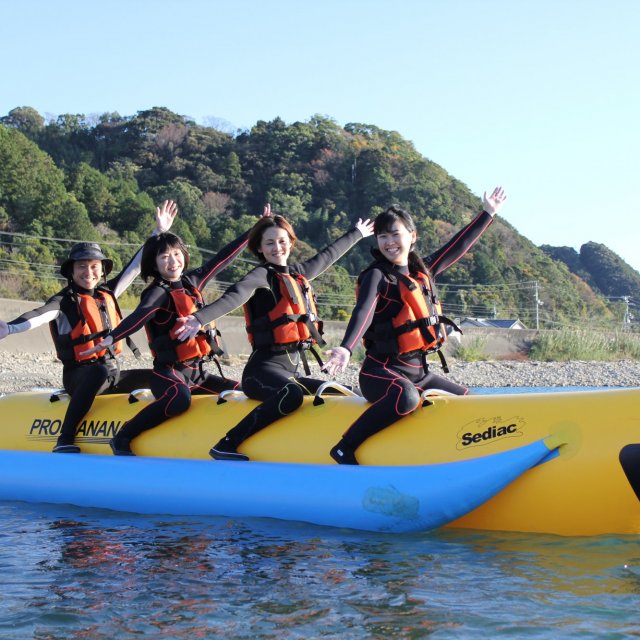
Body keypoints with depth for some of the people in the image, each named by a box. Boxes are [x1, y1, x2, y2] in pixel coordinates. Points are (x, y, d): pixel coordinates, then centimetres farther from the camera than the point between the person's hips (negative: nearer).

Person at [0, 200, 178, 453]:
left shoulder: (107, 293, 11)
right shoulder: (65, 301, -8)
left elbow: (135, 266, 18)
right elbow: (38, 316, -27)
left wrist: (159, 232, 19)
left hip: (112, 375, 8)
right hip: (80, 376, -8)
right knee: (100, 372, -41)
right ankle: (65, 440, -41)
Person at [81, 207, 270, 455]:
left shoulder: (191, 282, 12)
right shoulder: (158, 293, -10)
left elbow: (222, 259, 20)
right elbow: (140, 316, -29)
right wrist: (112, 338, -49)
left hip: (197, 372, 9)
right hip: (169, 371, -8)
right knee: (179, 400, -36)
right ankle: (121, 439, -24)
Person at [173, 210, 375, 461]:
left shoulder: (298, 273, 17)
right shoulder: (261, 276, -5)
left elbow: (327, 256, 36)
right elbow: (234, 297, -25)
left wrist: (357, 234, 52)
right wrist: (199, 318, -44)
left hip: (291, 371, 8)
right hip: (263, 368, -8)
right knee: (292, 395, -37)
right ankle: (225, 446, -37)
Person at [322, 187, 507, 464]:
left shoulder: (422, 271, 13)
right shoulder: (377, 276, -9)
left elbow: (457, 247, 26)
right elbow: (363, 313, -28)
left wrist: (488, 213, 33)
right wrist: (345, 348, -46)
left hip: (417, 372, 9)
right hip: (382, 371, -9)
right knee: (406, 398, -39)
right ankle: (344, 450, -32)